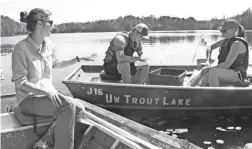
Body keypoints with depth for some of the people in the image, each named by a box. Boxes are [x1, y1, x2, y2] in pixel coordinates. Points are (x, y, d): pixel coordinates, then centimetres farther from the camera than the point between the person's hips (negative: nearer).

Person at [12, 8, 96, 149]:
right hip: (30, 98, -7)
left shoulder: (49, 45, 4)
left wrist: (79, 59, 16)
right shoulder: (21, 48, -16)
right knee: (69, 105, -28)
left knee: (79, 109, -14)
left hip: (49, 92, 7)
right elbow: (20, 83, -17)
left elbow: (57, 64, 23)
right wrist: (46, 91, -25)